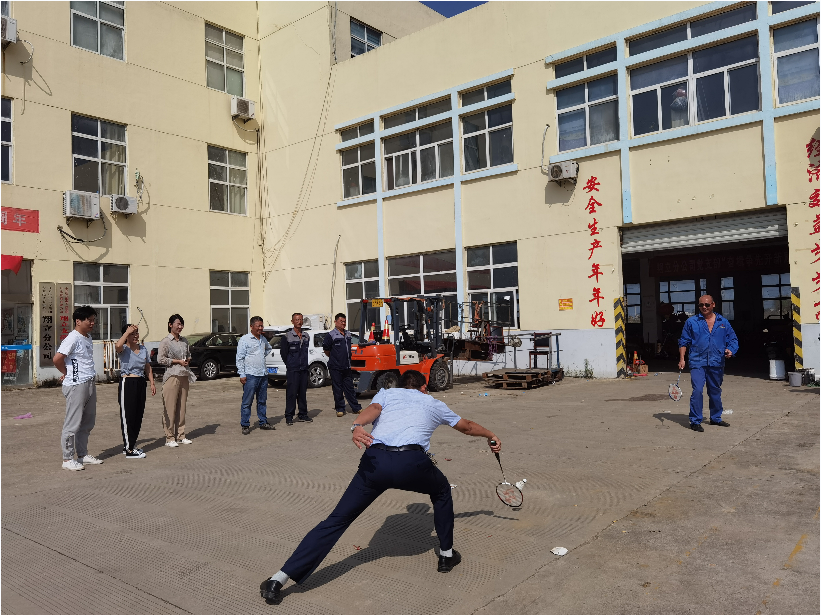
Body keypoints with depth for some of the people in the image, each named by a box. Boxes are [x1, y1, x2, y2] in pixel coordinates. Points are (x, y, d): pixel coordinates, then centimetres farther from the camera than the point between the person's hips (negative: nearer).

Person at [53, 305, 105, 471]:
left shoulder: (88, 338, 13)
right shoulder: (73, 339, -14)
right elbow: (57, 359, -21)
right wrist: (66, 373, -4)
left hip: (90, 384, 9)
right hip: (76, 386, -9)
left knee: (88, 422, 14)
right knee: (73, 423, -2)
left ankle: (83, 455, 25)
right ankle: (68, 459, 7)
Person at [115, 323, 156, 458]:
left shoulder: (143, 349, 12)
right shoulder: (124, 349, -7)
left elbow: (148, 368, 18)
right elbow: (117, 346, -33)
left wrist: (152, 383, 12)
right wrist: (127, 331, -24)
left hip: (141, 383, 7)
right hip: (127, 383, -7)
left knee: (138, 416, 11)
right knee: (128, 416, -5)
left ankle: (130, 445, 24)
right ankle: (129, 450, -1)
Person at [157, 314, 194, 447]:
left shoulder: (184, 341, 14)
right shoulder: (166, 341, -5)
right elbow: (160, 359, -10)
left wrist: (188, 359, 4)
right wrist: (178, 361, -12)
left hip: (184, 376, 6)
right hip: (172, 376, -6)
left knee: (182, 407, 9)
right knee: (170, 408, -5)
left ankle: (180, 435, 16)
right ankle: (169, 438, 2)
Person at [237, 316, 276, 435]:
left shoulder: (263, 339, 13)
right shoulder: (245, 339, -6)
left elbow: (269, 348, 35)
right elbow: (240, 358, -8)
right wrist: (242, 374, -13)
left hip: (263, 375, 7)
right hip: (250, 375, -6)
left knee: (262, 401, 13)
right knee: (247, 402, -3)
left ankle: (263, 422, 23)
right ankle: (245, 425, 4)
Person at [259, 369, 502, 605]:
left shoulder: (386, 393, 30)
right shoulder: (433, 403, 32)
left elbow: (373, 409, 5)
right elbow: (467, 426, 46)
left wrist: (356, 426, -14)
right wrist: (491, 437, 64)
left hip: (375, 459, 1)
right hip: (412, 461, 0)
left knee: (337, 520, 8)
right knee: (442, 492, 33)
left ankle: (279, 579, 3)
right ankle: (447, 555, 41)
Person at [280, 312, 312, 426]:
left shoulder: (306, 336, 11)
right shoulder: (287, 337, -3)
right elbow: (283, 353, 1)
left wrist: (304, 364, 8)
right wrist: (290, 364, 4)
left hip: (304, 369, 5)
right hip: (292, 370, -4)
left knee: (302, 393, 9)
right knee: (291, 393, -5)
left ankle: (303, 415, 18)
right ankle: (289, 417, 1)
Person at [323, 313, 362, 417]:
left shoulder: (348, 334, 13)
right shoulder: (331, 335, -7)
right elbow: (326, 349, -4)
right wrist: (333, 357, 6)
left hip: (347, 366, 5)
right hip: (335, 367, -5)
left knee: (349, 387, 10)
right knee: (337, 389, 1)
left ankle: (356, 408, 14)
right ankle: (340, 409, 10)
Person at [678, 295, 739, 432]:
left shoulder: (723, 322, 8)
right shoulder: (691, 322, 2)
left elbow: (733, 340, 11)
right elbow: (684, 342, 4)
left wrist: (730, 351, -10)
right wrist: (681, 359, -4)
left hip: (717, 364, 3)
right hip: (698, 363, -3)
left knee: (715, 392, 16)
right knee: (697, 391, -14)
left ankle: (715, 418, 33)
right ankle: (695, 421, -6)